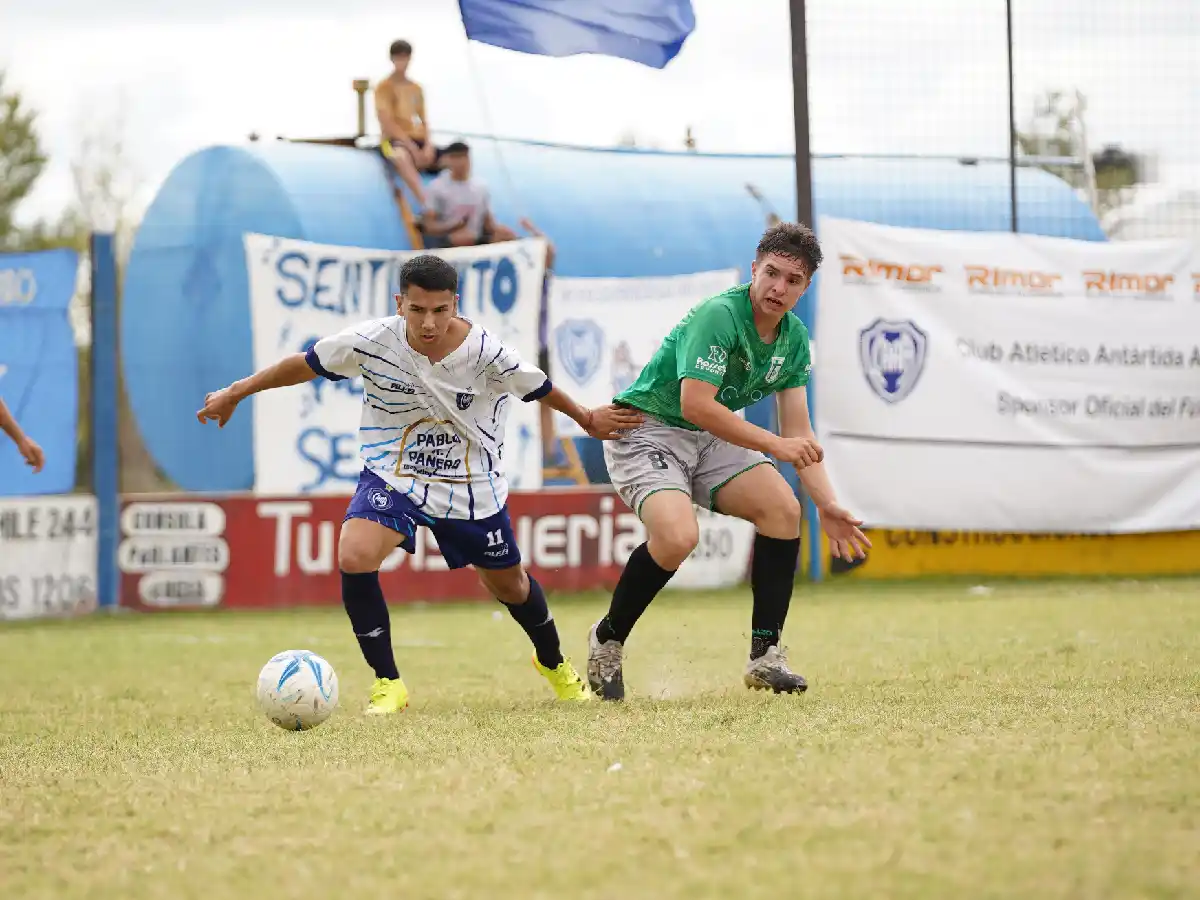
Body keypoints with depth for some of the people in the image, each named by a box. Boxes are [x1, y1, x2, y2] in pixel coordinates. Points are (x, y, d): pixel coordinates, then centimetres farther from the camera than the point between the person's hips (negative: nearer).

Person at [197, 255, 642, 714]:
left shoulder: (485, 352, -22)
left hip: (472, 484, 0)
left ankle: (553, 663, 48)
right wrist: (236, 393, 2)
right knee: (354, 558, -27)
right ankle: (388, 684, -11)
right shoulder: (370, 341, -21)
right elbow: (304, 365, -6)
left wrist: (588, 419, 13)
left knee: (508, 584, 15)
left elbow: (541, 389, -4)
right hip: (392, 477, 0)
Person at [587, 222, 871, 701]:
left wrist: (826, 504, -5)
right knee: (678, 535, -30)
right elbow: (695, 404, -33)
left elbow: (798, 433, 5)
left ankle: (765, 656, -4)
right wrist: (773, 444, -30)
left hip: (710, 439, 8)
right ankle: (608, 639, -6)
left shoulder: (794, 338, 1)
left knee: (782, 507, -12)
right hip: (645, 431, -8)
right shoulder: (718, 315, -25)